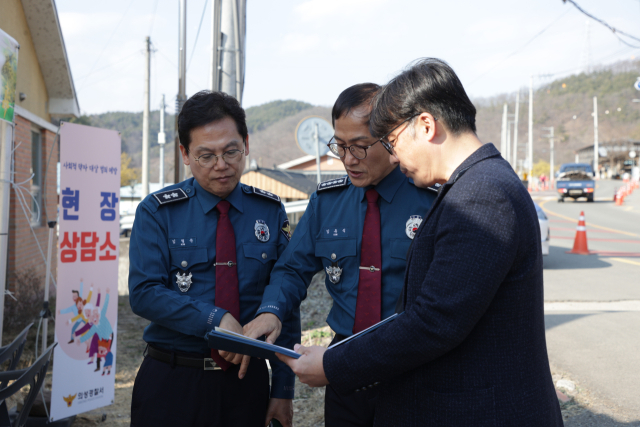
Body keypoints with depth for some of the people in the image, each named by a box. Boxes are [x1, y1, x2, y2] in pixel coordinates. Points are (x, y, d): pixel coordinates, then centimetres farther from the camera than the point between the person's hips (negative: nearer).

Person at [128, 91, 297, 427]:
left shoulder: (270, 212, 1)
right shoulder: (157, 212, -3)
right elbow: (144, 292, -12)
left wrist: (283, 390, -1)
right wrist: (215, 319, -23)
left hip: (247, 380, 1)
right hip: (171, 384, -1)